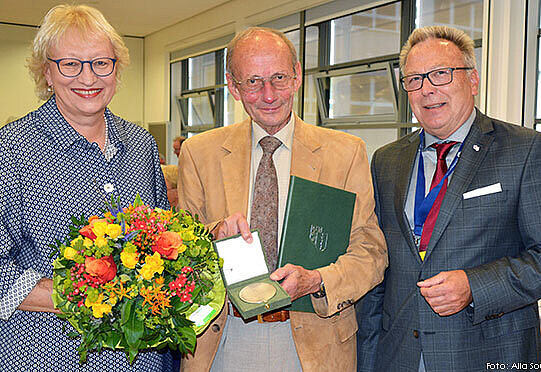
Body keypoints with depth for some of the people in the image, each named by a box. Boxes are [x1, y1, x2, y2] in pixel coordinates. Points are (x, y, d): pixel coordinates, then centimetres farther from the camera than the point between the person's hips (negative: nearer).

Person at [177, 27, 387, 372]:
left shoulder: (347, 152, -3)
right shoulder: (198, 152, 0)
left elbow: (371, 252, -5)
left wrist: (317, 280, -23)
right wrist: (215, 234, -19)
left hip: (314, 341, 0)